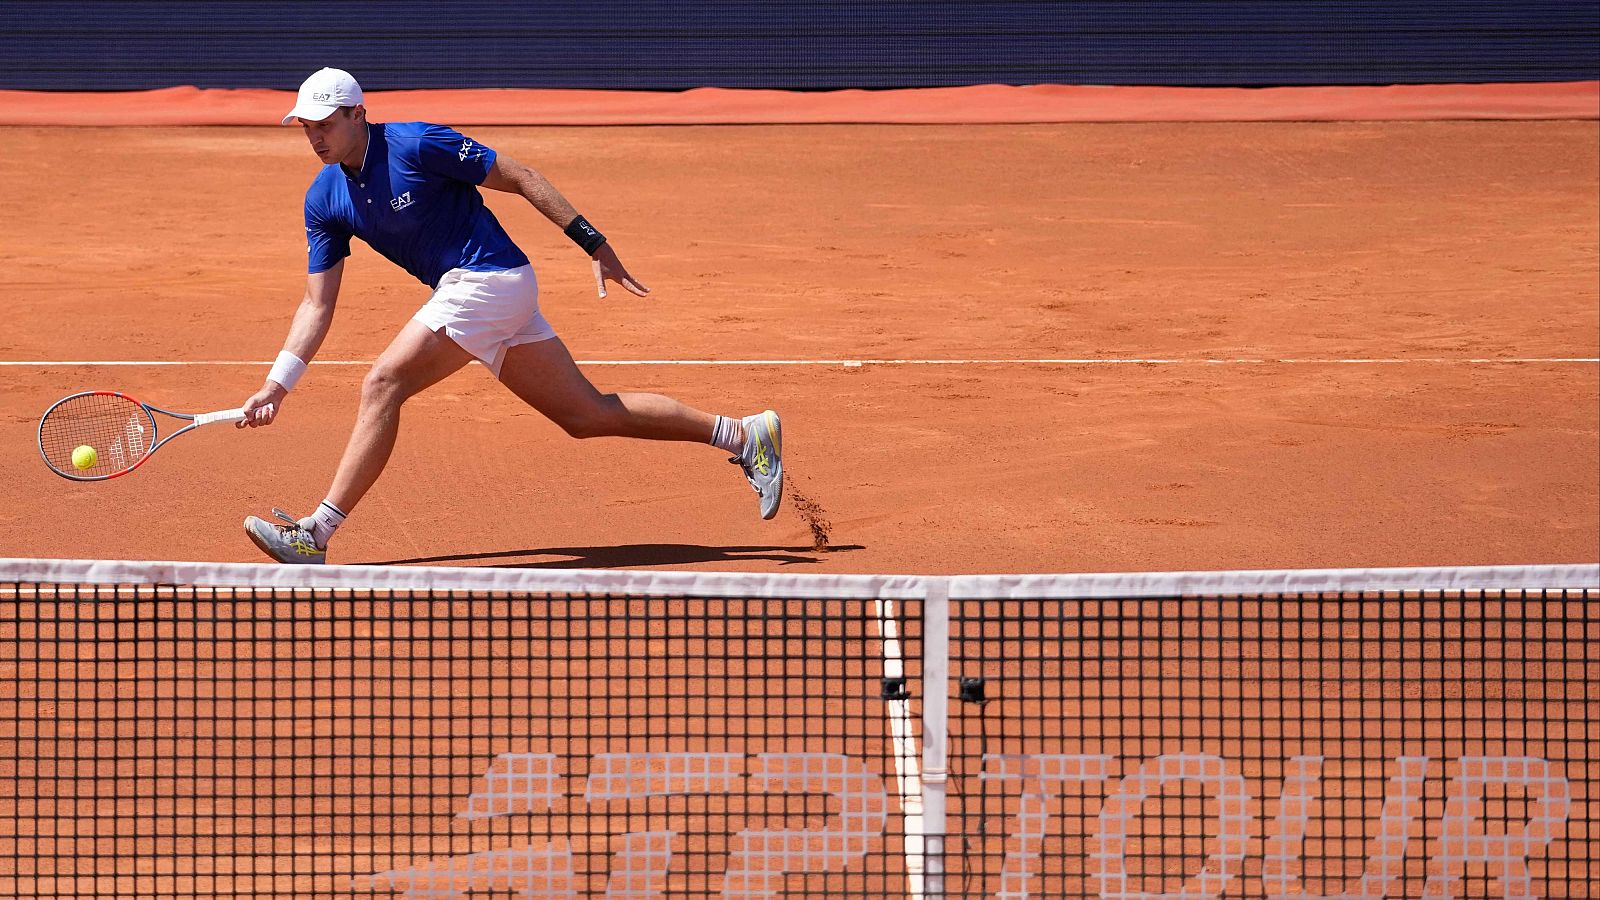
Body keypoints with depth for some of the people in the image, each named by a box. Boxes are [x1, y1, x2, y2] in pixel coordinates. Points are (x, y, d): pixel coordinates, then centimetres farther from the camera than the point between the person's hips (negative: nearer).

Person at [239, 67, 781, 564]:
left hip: (488, 276, -8)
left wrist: (594, 244, -10)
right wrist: (278, 385, -1)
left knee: (382, 385, -17)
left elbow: (520, 178, -9)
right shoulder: (324, 201, 6)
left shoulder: (417, 145, -15)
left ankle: (315, 535, -14)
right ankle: (744, 435, 18)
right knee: (589, 415, 10)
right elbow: (318, 304, 8)